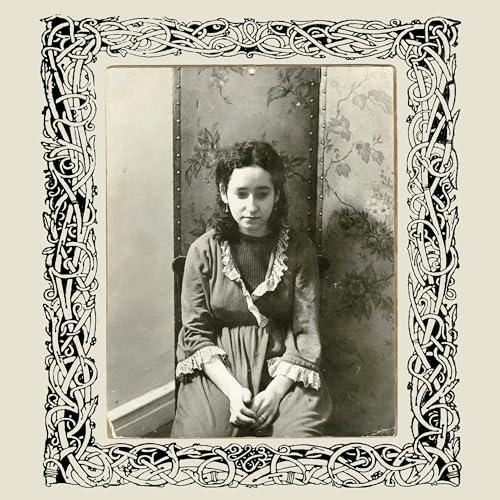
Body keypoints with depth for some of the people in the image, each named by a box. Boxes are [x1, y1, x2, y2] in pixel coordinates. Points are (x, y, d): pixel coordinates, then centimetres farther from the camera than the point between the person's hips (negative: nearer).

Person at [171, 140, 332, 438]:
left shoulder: (299, 249, -2)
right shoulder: (203, 251, -2)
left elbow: (306, 331, -4)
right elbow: (196, 331, -2)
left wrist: (275, 391, -16)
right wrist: (232, 389, -15)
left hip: (283, 364, 0)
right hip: (218, 365, 0)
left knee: (301, 432, -23)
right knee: (201, 432, -20)